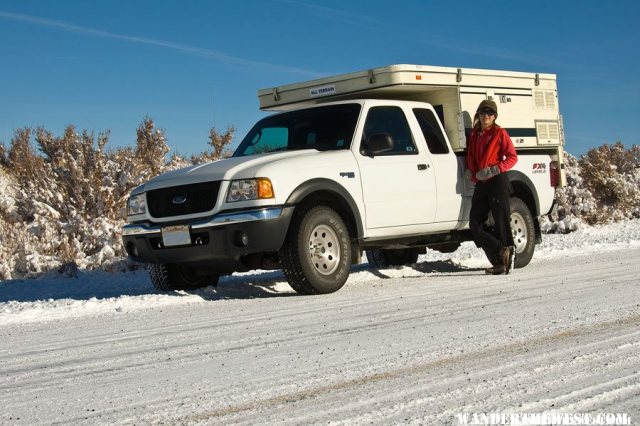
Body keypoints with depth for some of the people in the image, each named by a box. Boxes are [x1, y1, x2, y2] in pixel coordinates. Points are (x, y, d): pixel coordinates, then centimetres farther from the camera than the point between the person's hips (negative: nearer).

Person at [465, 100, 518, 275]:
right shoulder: (474, 134, 17)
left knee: (501, 223, -6)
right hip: (480, 184, 6)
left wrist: (494, 170, -16)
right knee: (475, 224, -1)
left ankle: (504, 257, -4)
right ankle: (501, 257, 1)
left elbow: (512, 157, -4)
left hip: (497, 182, -6)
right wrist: (470, 171, 3)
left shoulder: (500, 133, 0)